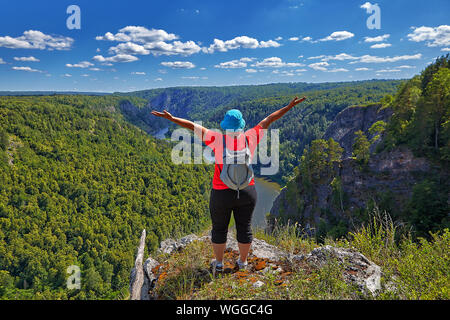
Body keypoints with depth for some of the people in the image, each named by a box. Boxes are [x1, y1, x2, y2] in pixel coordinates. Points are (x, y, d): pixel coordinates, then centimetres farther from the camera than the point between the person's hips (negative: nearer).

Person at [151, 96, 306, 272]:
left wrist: (171, 118, -6)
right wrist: (289, 106, 9)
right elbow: (268, 120, 0)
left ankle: (218, 262, 32)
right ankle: (242, 261, 34)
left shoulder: (218, 140, -14)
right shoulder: (249, 139, -9)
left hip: (221, 194, -2)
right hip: (247, 192, 2)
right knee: (244, 228, 17)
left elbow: (194, 126, -12)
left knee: (219, 229, 16)